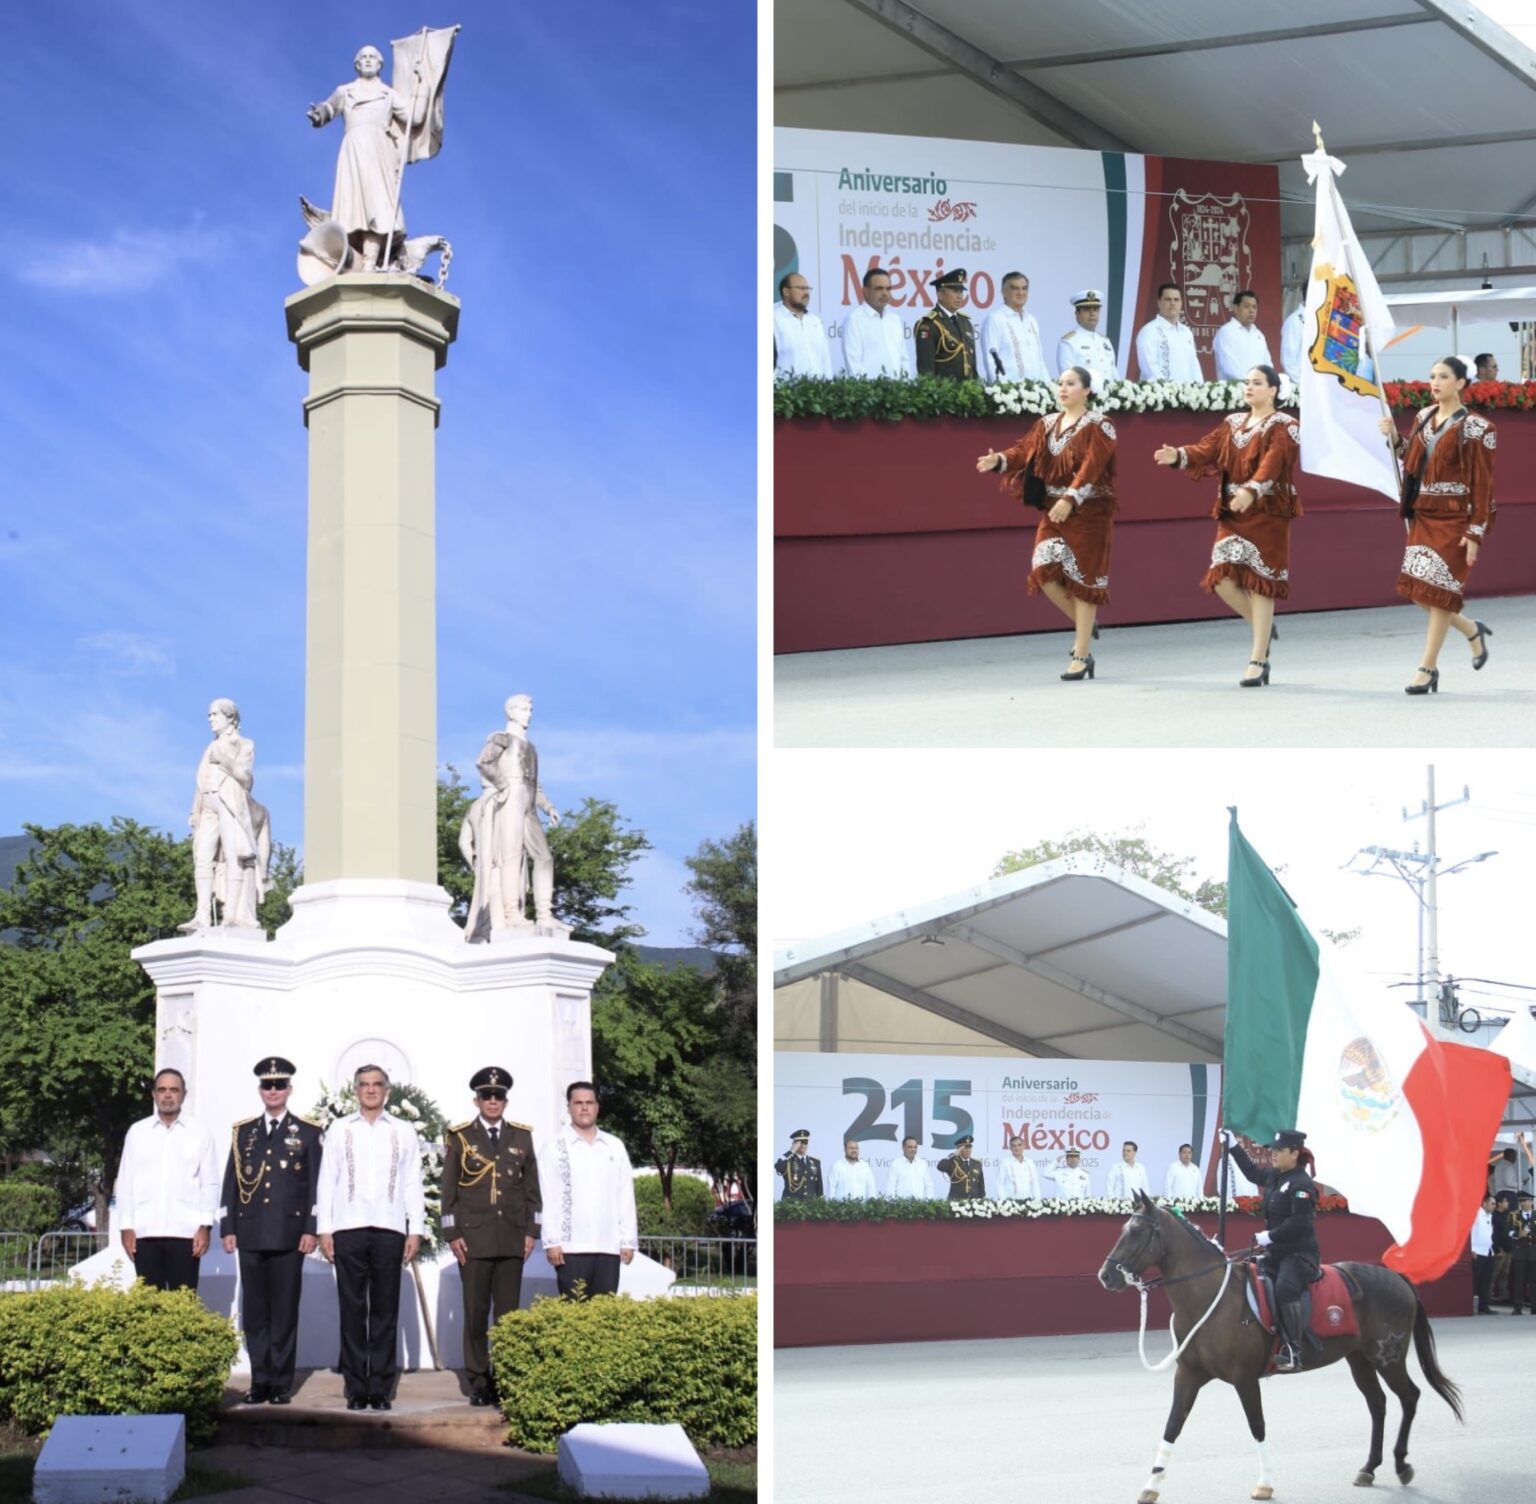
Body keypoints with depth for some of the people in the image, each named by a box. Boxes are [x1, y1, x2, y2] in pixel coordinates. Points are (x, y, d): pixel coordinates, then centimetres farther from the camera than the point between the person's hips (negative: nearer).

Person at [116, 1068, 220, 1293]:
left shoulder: (200, 1134, 5)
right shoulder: (137, 1132, 8)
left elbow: (210, 1183, 3)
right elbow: (125, 1182, 8)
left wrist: (205, 1226, -4)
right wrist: (125, 1226, 2)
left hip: (185, 1232, -1)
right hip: (145, 1232, 1)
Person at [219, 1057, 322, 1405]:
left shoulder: (308, 1132, 5)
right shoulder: (242, 1131, 13)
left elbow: (316, 1184, 1)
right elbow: (231, 1181, 11)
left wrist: (311, 1229, -6)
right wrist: (227, 1228, 4)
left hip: (289, 1234, -2)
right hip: (251, 1233, 3)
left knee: (285, 1310, 0)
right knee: (254, 1310, 4)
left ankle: (281, 1382, 5)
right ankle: (260, 1380, 10)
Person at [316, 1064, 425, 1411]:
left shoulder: (404, 1132, 11)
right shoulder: (339, 1130, 11)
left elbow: (413, 1184, 9)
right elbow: (327, 1181, 9)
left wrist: (415, 1230, 2)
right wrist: (323, 1230, 1)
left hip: (389, 1230, 0)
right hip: (348, 1228, 0)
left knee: (385, 1311, 1)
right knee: (352, 1311, 1)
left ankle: (381, 1388, 5)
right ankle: (356, 1388, 5)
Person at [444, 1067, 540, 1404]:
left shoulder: (522, 1136, 10)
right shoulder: (459, 1136, 4)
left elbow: (532, 1187, 12)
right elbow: (449, 1189, 3)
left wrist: (531, 1231, 5)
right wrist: (452, 1234, -3)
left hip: (512, 1239, 2)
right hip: (473, 1238, -2)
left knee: (509, 1313, 2)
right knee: (475, 1313, 1)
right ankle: (479, 1383, 6)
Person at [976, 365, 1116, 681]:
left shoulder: (1098, 426, -7)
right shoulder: (1047, 424, 13)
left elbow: (1090, 468, -19)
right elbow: (1025, 450, 1)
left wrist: (1070, 500, -31)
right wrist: (999, 460, -19)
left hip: (1088, 512, -6)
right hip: (1054, 511, 6)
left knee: (1082, 578, -3)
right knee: (1044, 571, -8)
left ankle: (1081, 656, 3)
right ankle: (1084, 625, 17)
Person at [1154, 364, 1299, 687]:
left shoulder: (1283, 427, -6)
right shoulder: (1233, 423, 14)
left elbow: (1271, 464, -23)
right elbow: (1208, 449, 0)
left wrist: (1251, 491, -41)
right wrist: (1179, 455, -21)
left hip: (1267, 514, -6)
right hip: (1232, 514, 6)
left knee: (1258, 583, -6)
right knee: (1223, 578, -4)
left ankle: (1257, 662, -1)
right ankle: (1263, 627, 22)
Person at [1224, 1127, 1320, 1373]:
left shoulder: (1302, 1184, -14)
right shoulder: (1274, 1177, 12)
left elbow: (1299, 1223, -22)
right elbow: (1253, 1172, 33)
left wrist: (1270, 1236, -21)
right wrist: (1233, 1146, 34)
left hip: (1300, 1254, -10)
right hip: (1276, 1252, 10)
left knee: (1284, 1288, -34)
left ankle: (1292, 1352, -35)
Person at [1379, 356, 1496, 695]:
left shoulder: (1475, 428, -10)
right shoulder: (1424, 418, 9)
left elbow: (1482, 485, -11)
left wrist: (1475, 532, -15)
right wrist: (1395, 438, 0)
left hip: (1453, 519, -7)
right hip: (1422, 515, 7)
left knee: (1439, 590, -5)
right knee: (1418, 589, 5)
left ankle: (1428, 668, 3)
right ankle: (1473, 632, 28)